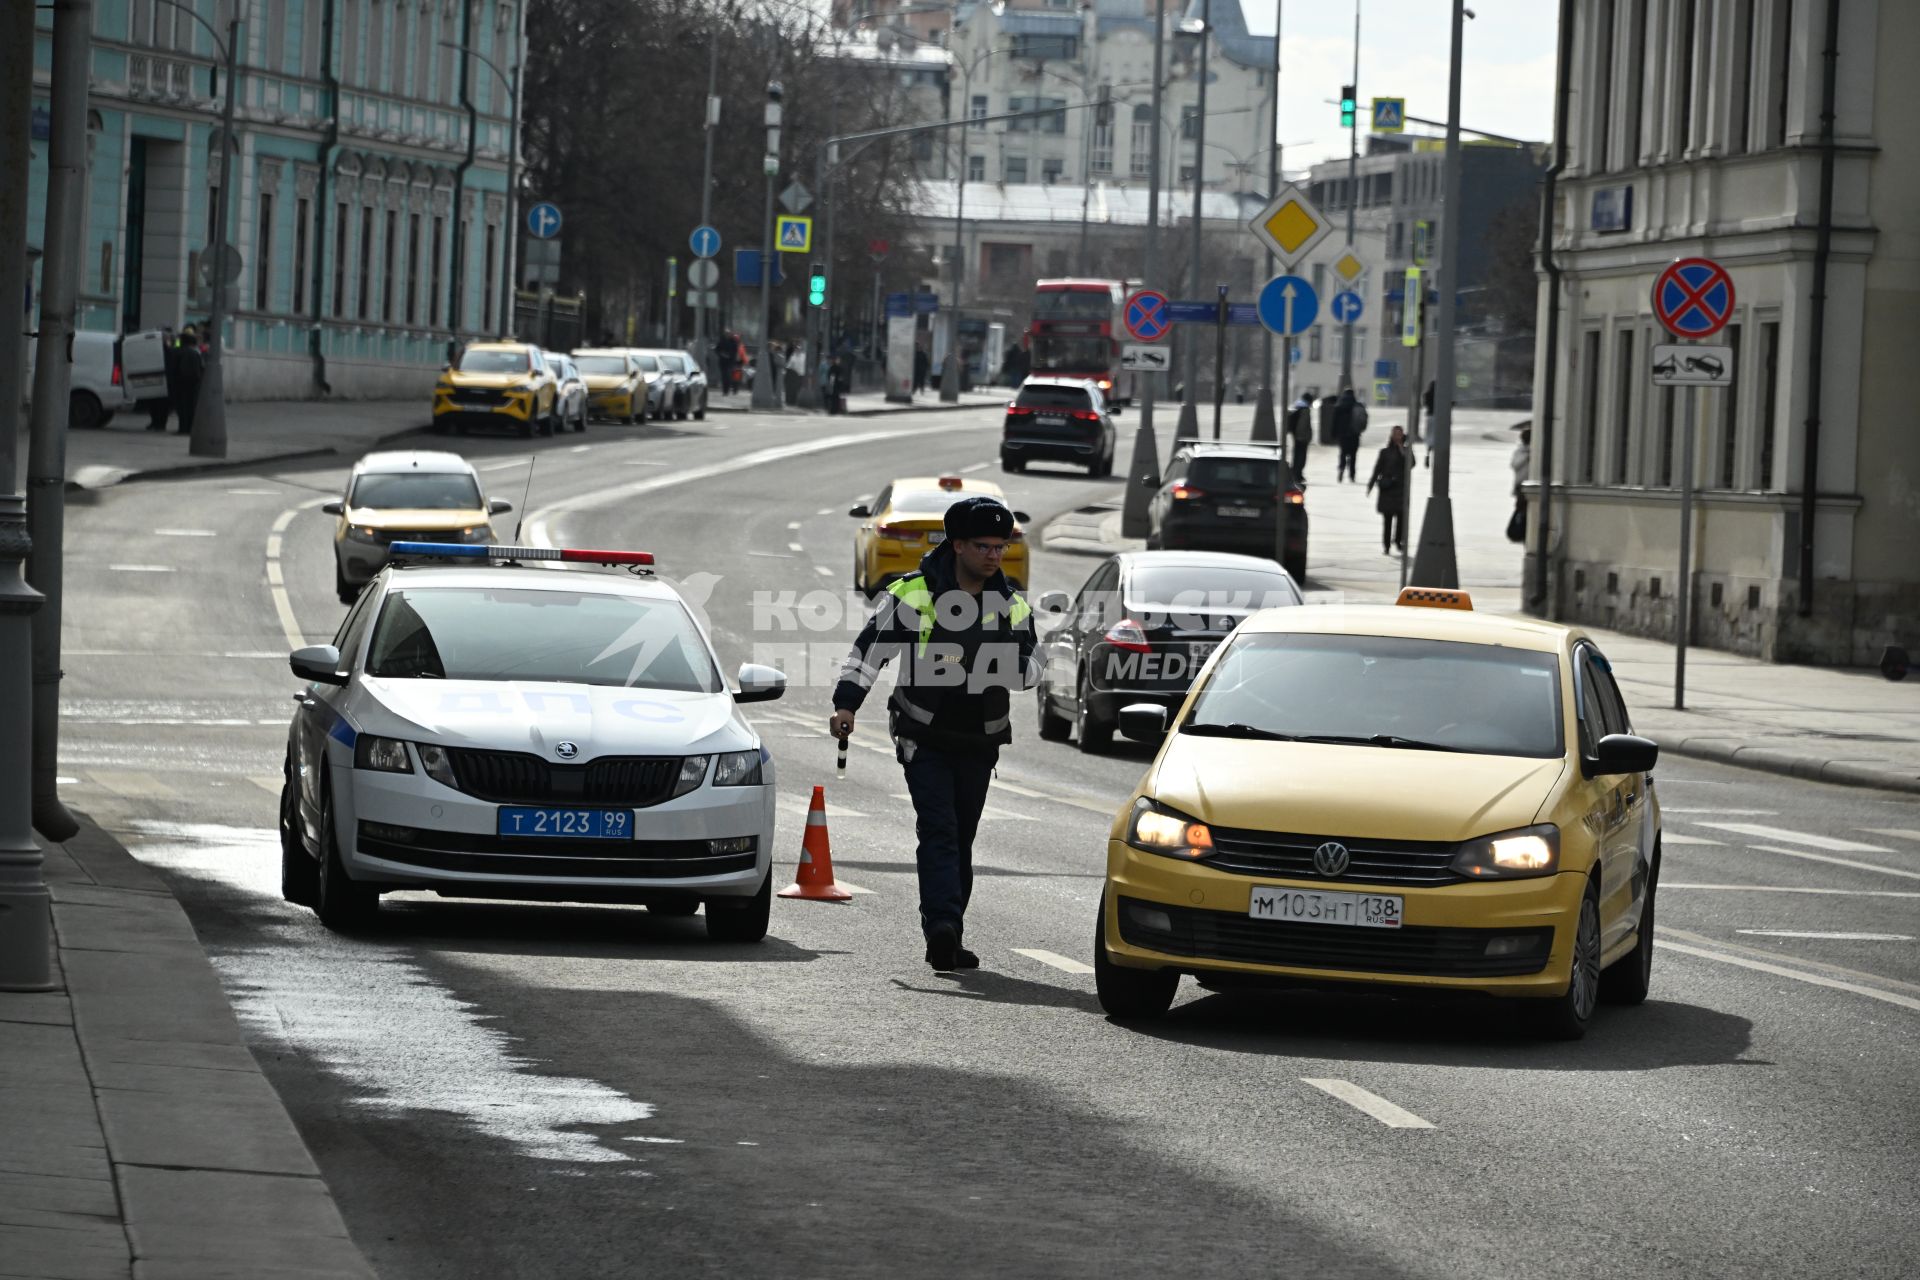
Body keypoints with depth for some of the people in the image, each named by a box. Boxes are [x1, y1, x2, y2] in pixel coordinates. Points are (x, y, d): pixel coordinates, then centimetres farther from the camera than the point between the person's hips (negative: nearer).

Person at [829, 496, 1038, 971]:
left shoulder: (1011, 605, 6)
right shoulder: (913, 593, -5)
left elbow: (1030, 671, 5)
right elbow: (869, 648, -2)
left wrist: (1011, 665, -18)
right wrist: (846, 703, -12)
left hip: (978, 744, 4)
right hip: (924, 738, -4)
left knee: (961, 839, 8)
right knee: (939, 830, -18)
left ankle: (947, 940, 14)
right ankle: (943, 927, -30)